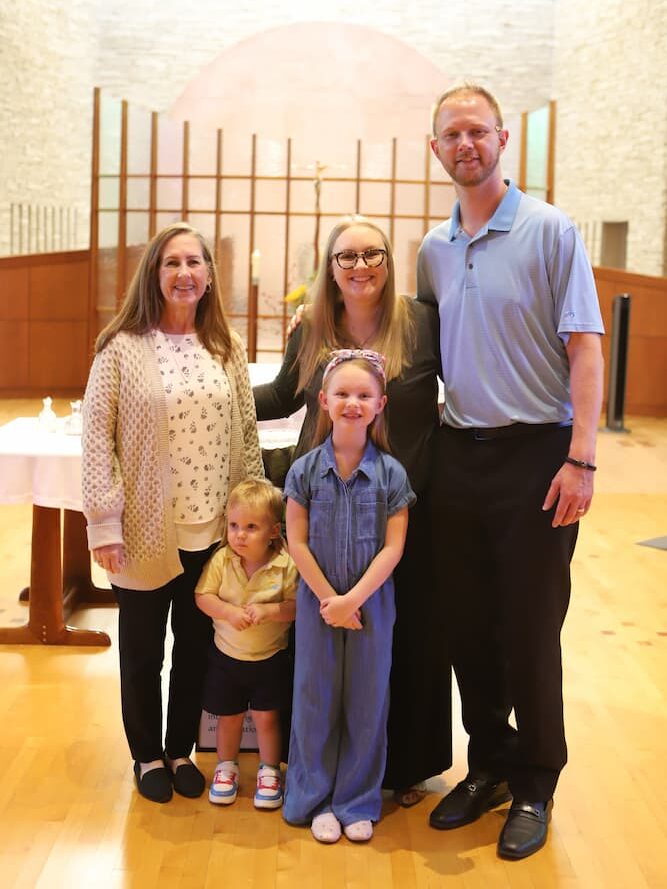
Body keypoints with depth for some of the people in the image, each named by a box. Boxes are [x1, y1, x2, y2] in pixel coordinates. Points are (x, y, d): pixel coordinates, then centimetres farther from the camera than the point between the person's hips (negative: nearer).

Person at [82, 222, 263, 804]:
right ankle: (148, 756, 31)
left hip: (212, 530, 3)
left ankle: (182, 750, 32)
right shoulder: (122, 348, -7)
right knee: (143, 651, 12)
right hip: (145, 531, -3)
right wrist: (104, 523, -12)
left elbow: (247, 434, 8)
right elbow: (97, 437, -8)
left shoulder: (227, 349, 5)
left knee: (197, 646, 13)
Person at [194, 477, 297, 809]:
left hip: (270, 659, -2)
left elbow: (296, 606, -15)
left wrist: (268, 611, -29)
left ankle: (269, 771, 28)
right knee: (228, 717, 15)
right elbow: (203, 596, -8)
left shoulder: (286, 565, -17)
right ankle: (226, 767, 37)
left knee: (267, 718, 7)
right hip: (226, 656, 2)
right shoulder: (221, 560, -11)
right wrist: (228, 611, -24)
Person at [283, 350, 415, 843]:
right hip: (316, 600, 0)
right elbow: (297, 541, -4)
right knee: (315, 700, 8)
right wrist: (327, 598, -11)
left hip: (371, 601, 0)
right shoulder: (305, 470, -3)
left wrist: (354, 598, -15)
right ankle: (317, 799, 22)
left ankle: (358, 802, 21)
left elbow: (393, 546, -8)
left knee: (366, 701, 7)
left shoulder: (391, 473, -5)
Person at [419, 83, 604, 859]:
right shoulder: (433, 250, 10)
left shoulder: (549, 231, -5)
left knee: (529, 629, 1)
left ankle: (535, 785, 17)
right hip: (458, 452, 5)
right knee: (468, 626, 10)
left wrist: (580, 459, -17)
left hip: (534, 452, -5)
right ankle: (488, 765, 27)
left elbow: (584, 349, -9)